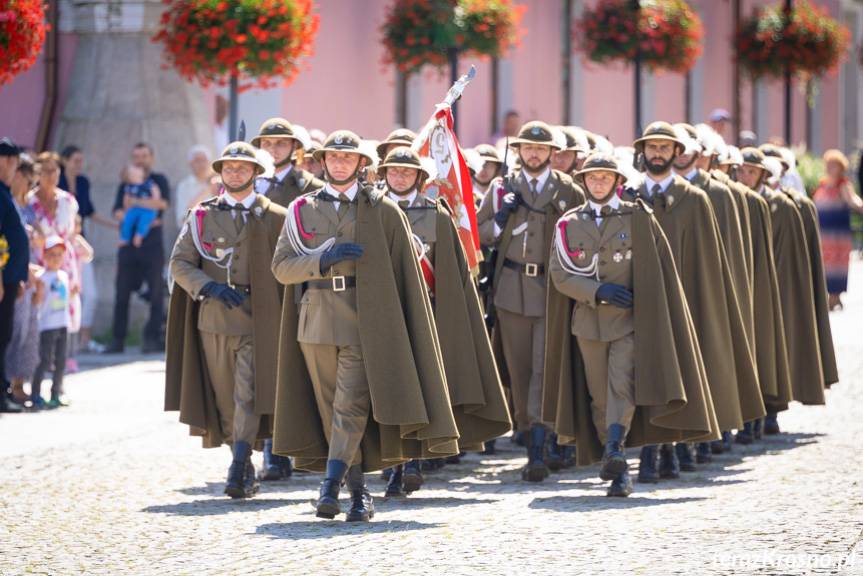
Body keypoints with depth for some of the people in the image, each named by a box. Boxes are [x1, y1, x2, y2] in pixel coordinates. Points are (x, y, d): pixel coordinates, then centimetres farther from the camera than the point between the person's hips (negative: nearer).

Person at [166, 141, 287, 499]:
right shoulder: (202, 216, 10)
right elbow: (179, 263, 5)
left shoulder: (274, 217, 6)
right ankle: (245, 468, 19)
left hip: (257, 320, -3)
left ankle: (238, 474, -18)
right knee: (224, 399, 7)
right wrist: (210, 287, -11)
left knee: (248, 395, -14)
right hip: (214, 318, 3)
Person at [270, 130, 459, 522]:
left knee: (352, 406, -15)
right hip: (316, 323, 3)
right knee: (331, 411, 5)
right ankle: (359, 492, 13)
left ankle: (330, 487, -21)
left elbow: (404, 271, 3)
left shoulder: (382, 210, 3)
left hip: (363, 323, -3)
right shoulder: (303, 210, 10)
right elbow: (281, 266, 4)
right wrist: (323, 258, -13)